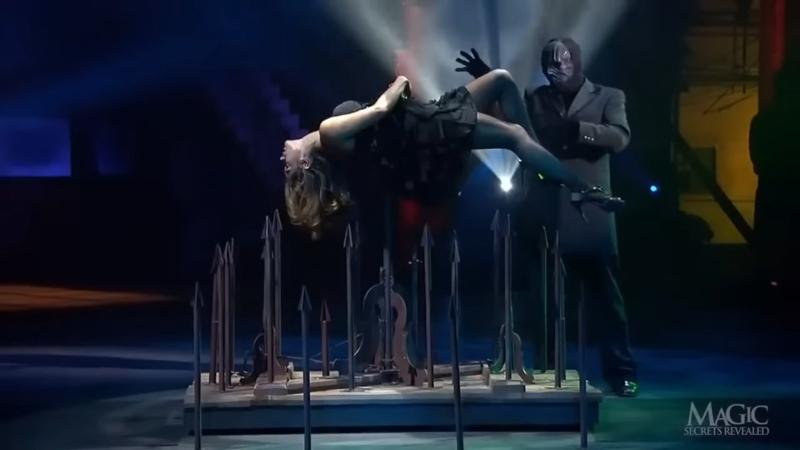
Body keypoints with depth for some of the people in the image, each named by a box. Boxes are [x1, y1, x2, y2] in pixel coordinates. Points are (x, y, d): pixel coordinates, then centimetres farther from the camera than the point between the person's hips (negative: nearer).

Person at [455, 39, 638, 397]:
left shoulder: (608, 97, 6)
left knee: (606, 298, 5)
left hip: (590, 214, -2)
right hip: (547, 215, 2)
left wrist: (578, 129, -24)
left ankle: (621, 371, 14)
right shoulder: (535, 99, 12)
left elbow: (620, 137, -9)